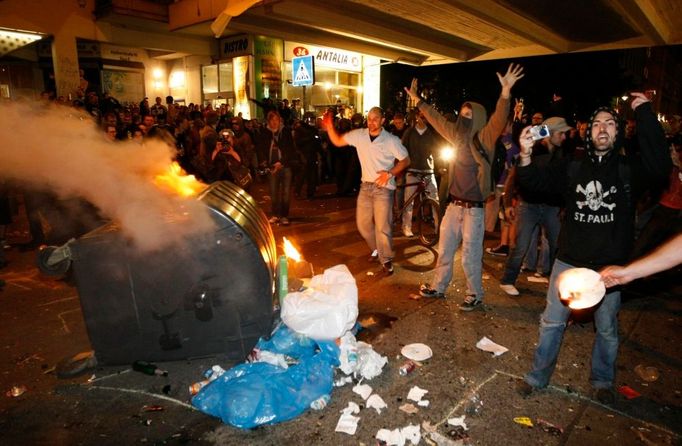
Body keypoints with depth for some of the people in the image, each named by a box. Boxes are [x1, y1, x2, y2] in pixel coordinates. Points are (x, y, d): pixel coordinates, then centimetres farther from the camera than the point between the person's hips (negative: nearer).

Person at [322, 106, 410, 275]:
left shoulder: (391, 140, -10)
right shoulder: (359, 135, 0)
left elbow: (406, 160, -5)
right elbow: (338, 141, 7)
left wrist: (390, 173, -19)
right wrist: (330, 127, -11)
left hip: (383, 187, -5)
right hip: (365, 186, 5)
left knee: (382, 227, -6)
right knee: (363, 224, 11)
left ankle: (386, 260, 14)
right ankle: (377, 251, 35)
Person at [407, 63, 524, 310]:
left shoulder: (484, 138, -9)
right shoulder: (458, 136, 7)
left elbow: (499, 119, -26)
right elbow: (437, 119, 18)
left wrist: (506, 92, -42)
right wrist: (418, 100, 24)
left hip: (473, 208, -6)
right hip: (453, 204, 6)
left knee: (470, 255, 4)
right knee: (444, 249, 16)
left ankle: (475, 294, 22)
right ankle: (438, 287, 32)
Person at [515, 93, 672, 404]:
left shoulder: (629, 170, -4)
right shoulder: (573, 169, 2)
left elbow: (660, 165, -24)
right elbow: (537, 181, -5)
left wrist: (645, 114, -24)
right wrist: (525, 157, -27)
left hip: (609, 266, -1)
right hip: (569, 261, 1)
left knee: (607, 328, 16)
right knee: (552, 322, 8)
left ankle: (602, 381, 37)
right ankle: (538, 376, 24)